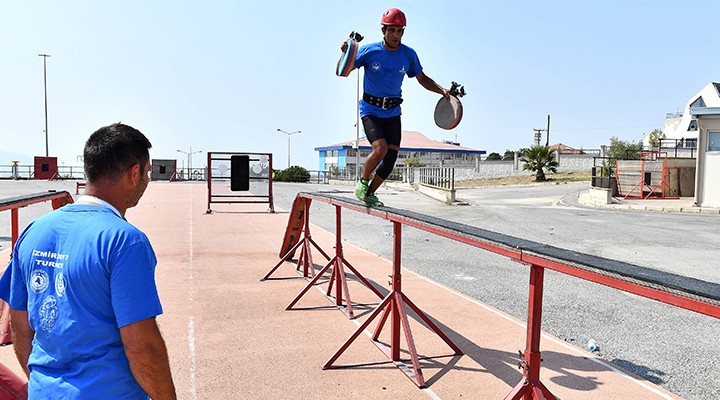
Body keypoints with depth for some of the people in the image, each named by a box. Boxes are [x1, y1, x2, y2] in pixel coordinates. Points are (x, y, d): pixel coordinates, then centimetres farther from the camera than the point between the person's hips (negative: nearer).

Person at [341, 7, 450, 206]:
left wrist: (441, 90, -6)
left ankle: (370, 193, 17)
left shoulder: (408, 54, -2)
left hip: (393, 113, 4)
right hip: (370, 110, -3)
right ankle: (362, 183, 3)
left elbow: (423, 79, 11)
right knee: (380, 149, -24)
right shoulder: (369, 51, -10)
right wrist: (345, 53, -25)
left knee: (391, 157, -4)